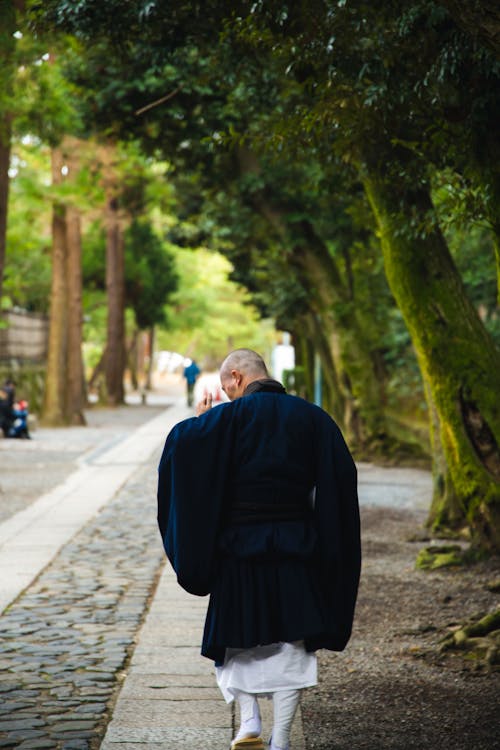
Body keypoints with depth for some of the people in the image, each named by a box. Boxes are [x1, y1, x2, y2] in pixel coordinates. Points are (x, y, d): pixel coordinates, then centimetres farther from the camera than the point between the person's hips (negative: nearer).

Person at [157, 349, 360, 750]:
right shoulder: (313, 417, 3)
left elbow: (181, 440, -21)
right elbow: (342, 478, -1)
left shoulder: (233, 416, -7)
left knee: (238, 635, 16)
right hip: (297, 548, 2)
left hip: (241, 543, -2)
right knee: (290, 642, 7)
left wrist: (201, 420, 1)